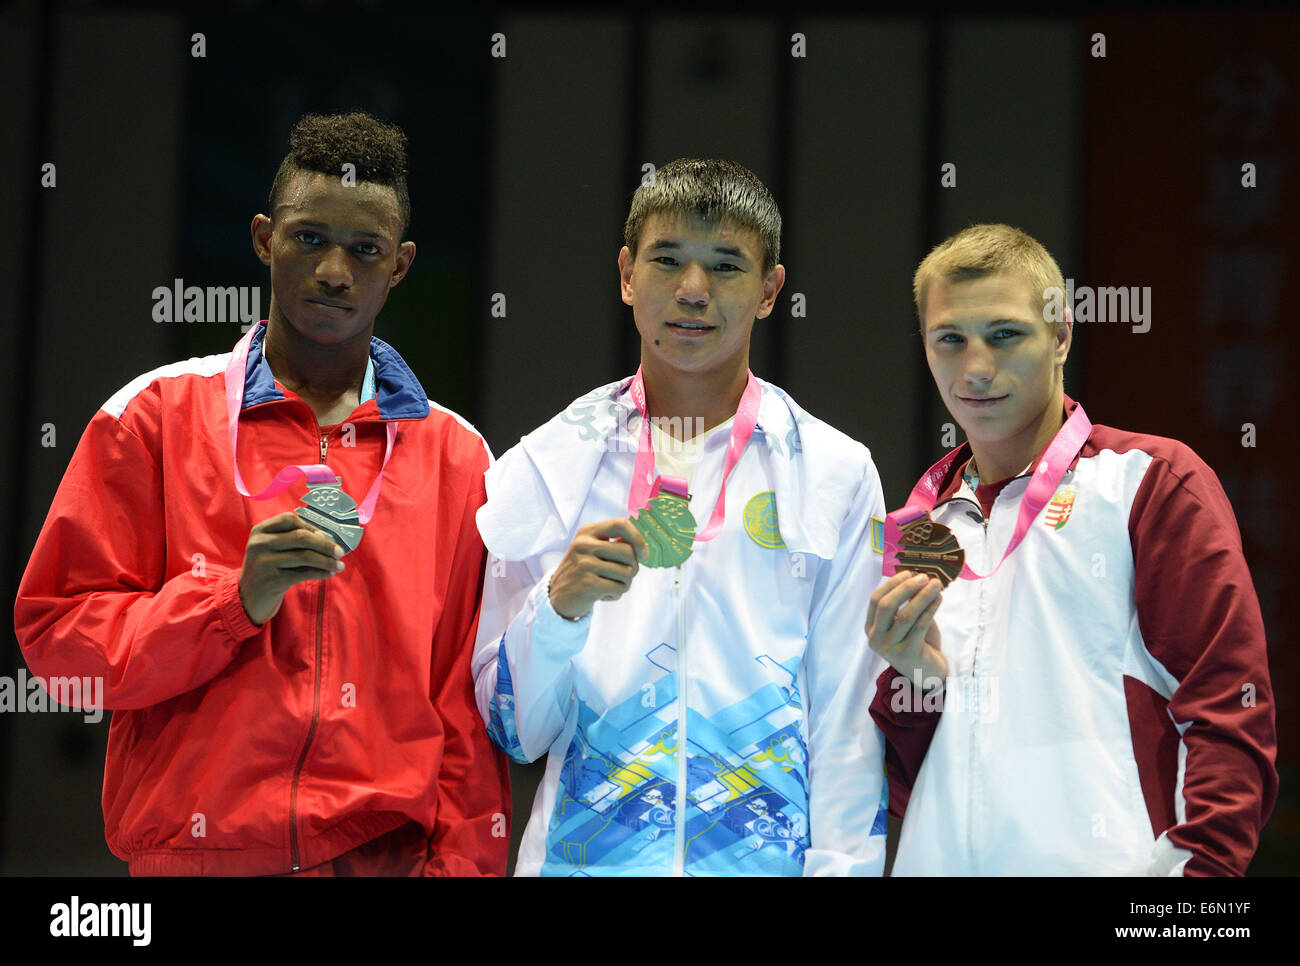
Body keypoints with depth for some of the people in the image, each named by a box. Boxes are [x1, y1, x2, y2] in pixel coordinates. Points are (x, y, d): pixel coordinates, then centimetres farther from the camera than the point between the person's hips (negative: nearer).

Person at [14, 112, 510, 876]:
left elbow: (467, 714, 7)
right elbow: (58, 634, -2)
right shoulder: (155, 417, 3)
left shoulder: (456, 455, 8)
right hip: (197, 852, -1)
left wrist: (461, 863, -2)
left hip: (390, 850, 1)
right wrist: (236, 598, -14)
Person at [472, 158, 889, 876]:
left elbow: (847, 727, 0)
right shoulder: (544, 466, 3)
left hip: (764, 854, 0)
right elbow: (513, 732, 1)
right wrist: (559, 604, -15)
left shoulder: (837, 474, 2)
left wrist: (839, 866, -11)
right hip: (583, 852, 0)